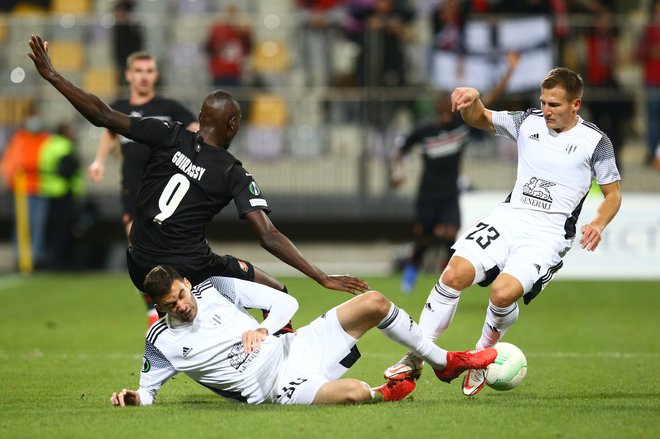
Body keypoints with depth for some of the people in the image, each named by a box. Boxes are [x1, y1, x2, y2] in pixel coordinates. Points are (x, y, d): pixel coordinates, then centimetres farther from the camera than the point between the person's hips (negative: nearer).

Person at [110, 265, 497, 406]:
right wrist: (134, 397, -18)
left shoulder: (215, 288, 3)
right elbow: (149, 388, 5)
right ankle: (382, 394, 4)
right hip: (276, 388, -5)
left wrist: (262, 329, -13)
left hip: (293, 348, 5)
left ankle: (444, 362, 9)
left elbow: (286, 302, 6)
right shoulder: (162, 341, -4)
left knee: (374, 303, -8)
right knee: (352, 392, -35)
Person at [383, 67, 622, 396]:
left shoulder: (595, 142, -1)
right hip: (509, 218, 4)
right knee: (455, 273, -19)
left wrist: (598, 223, -13)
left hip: (548, 236, -4)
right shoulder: (529, 122, 9)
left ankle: (482, 355, 3)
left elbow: (612, 194, 6)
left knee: (503, 293, -28)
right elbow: (479, 119, 12)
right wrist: (472, 100, -12)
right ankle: (416, 359, -10)